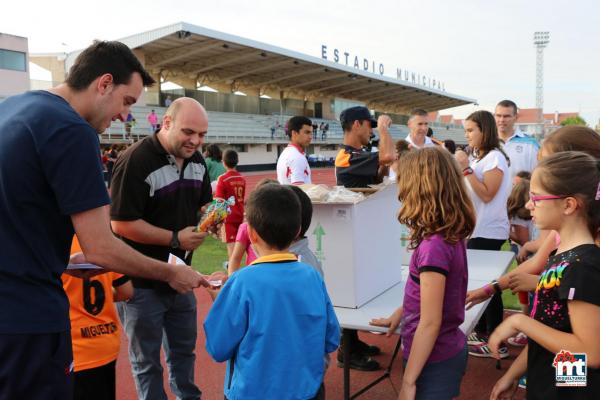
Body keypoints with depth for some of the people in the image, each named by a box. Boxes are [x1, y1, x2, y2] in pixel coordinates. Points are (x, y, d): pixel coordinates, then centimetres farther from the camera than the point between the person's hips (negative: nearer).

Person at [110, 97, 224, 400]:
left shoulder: (197, 160, 2)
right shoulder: (135, 160, -21)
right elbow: (121, 223, -23)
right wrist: (175, 239, -21)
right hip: (143, 282, -7)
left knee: (184, 348, 22)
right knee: (146, 359, 12)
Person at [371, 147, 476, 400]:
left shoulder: (434, 246, -27)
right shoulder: (451, 235, -1)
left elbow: (430, 323, -24)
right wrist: (400, 313, 22)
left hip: (434, 361, -8)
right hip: (449, 351, 8)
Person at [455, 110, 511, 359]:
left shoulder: (495, 157, -13)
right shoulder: (479, 158, 14)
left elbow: (487, 195, -20)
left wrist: (466, 169, -20)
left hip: (489, 232, -9)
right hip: (477, 229, 9)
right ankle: (482, 332, 22)